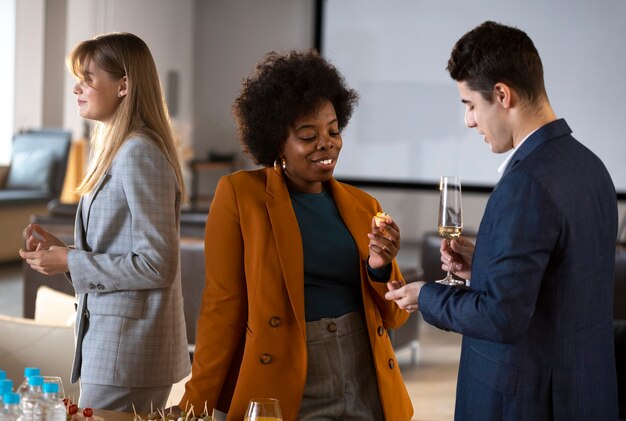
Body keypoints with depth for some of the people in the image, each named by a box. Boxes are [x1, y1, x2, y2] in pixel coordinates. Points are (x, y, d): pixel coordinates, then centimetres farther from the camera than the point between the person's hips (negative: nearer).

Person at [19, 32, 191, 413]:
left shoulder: (140, 154, -16)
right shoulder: (115, 151, 14)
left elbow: (157, 264, -20)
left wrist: (71, 263, -14)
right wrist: (62, 250, 5)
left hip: (128, 350, -10)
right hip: (110, 338, 10)